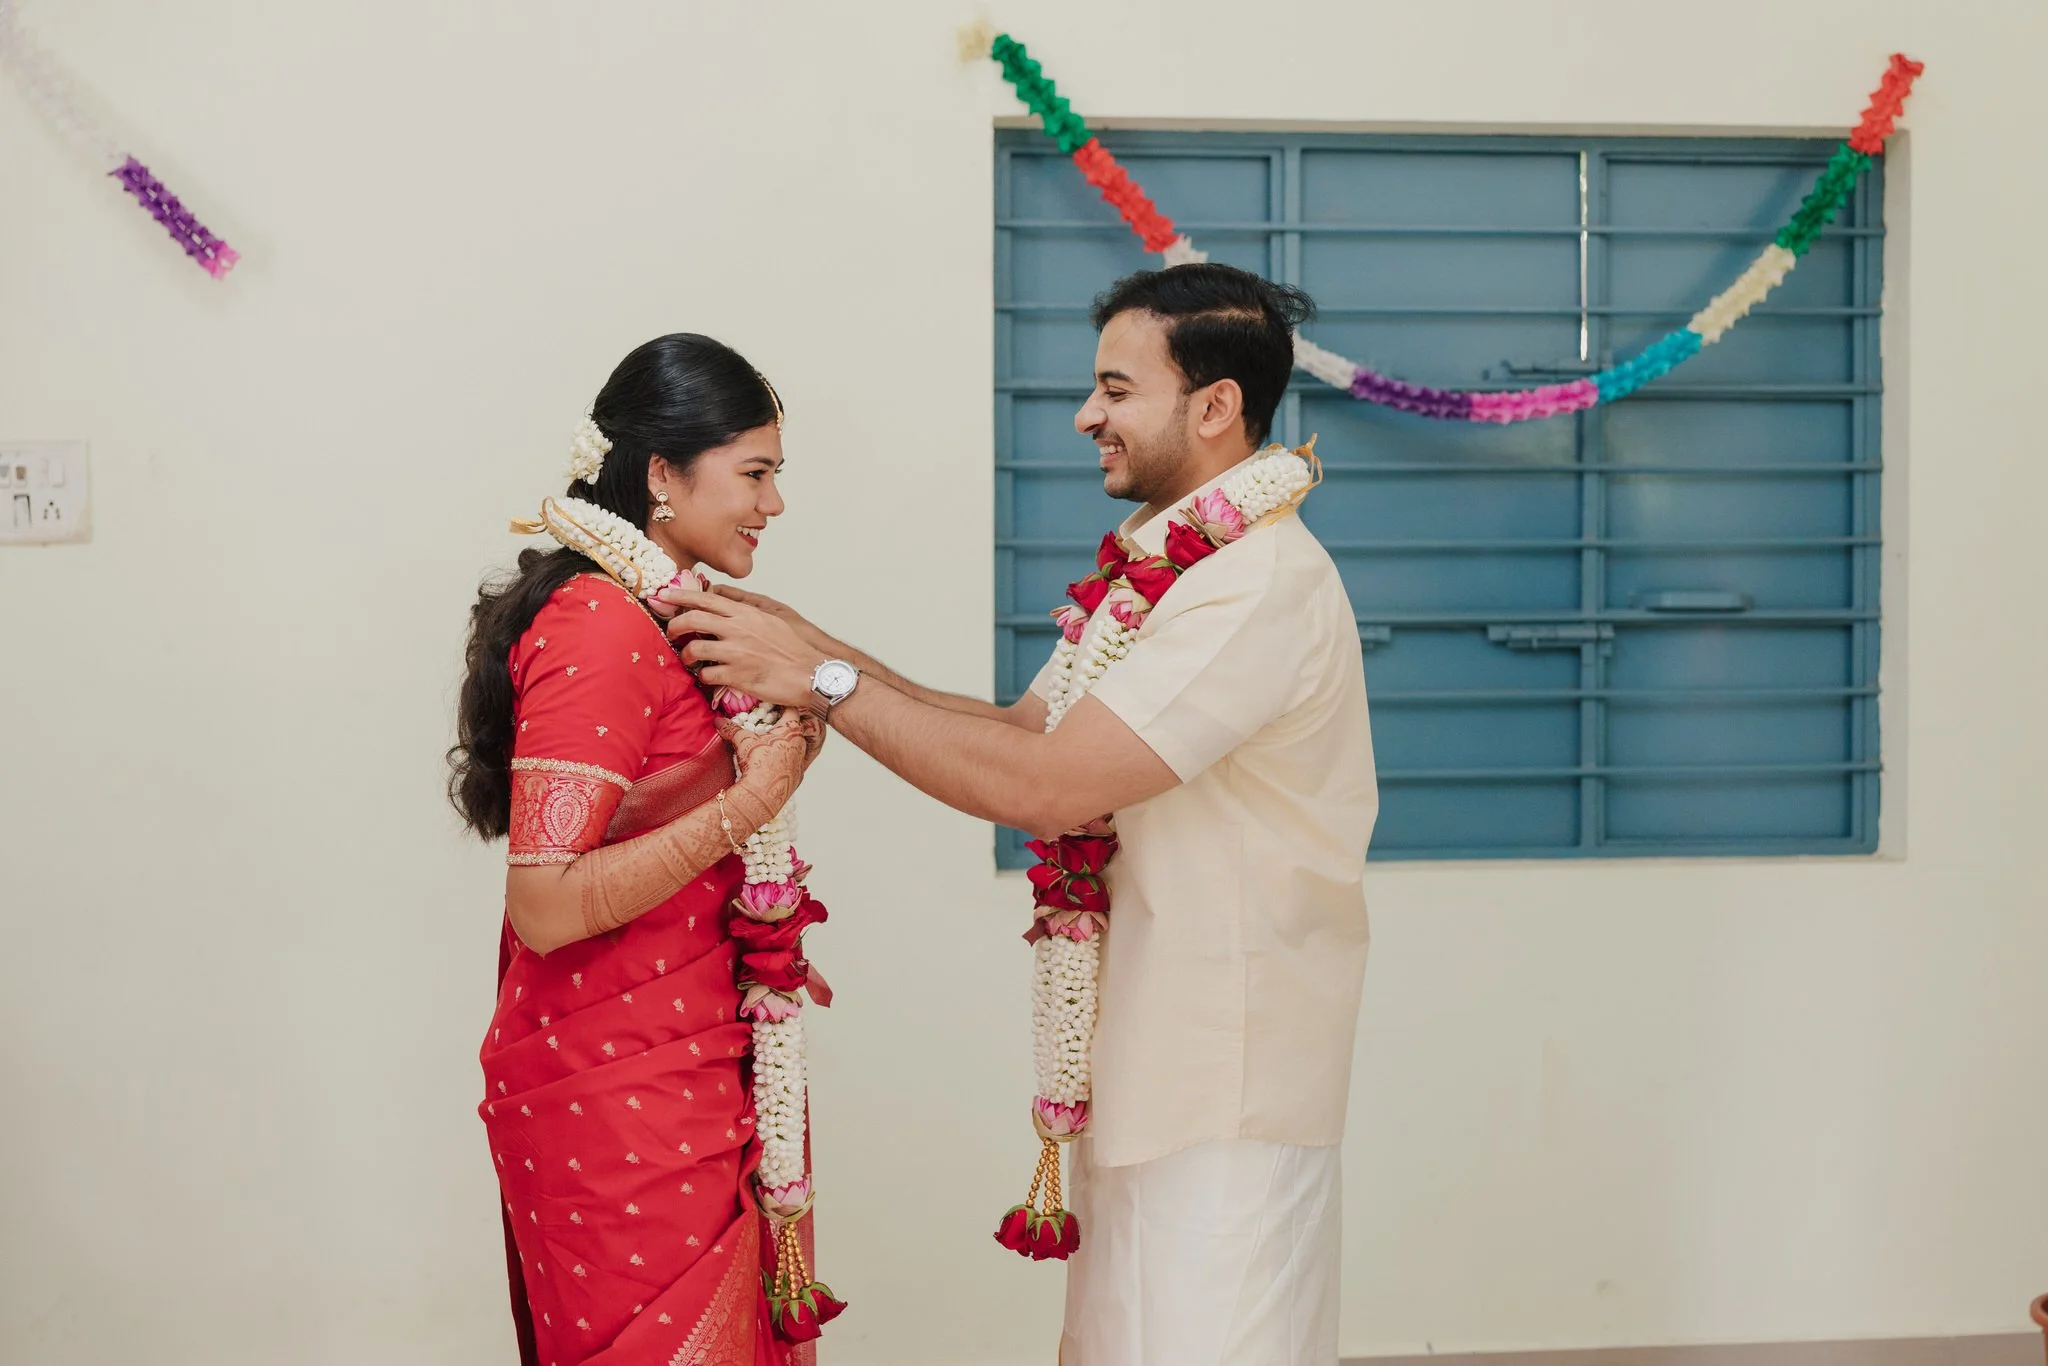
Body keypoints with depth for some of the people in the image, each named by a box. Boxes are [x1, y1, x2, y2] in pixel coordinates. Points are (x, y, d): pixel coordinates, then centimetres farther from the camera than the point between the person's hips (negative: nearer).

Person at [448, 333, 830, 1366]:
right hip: (620, 1098, -10)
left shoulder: (652, 618, 13)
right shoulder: (600, 630, -18)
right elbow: (546, 905, -24)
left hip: (685, 1079, 10)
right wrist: (749, 799, -22)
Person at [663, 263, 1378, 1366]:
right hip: (1143, 1052, 10)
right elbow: (1026, 729, 8)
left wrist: (827, 683, -19)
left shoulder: (1262, 581, -21)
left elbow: (1039, 787, -26)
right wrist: (812, 650, 0)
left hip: (1226, 1069, -9)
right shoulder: (1157, 563, 13)